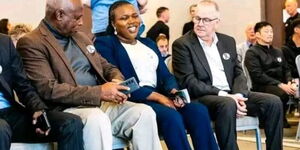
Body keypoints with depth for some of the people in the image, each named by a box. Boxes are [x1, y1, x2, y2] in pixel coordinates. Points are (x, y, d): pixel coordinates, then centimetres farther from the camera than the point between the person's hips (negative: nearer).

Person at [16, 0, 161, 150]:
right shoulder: (31, 43, -6)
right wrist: (99, 92, -21)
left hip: (101, 104, 7)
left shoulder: (80, 37, 20)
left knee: (145, 112, -15)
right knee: (97, 118, -37)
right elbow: (48, 90, -17)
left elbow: (106, 67, 26)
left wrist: (117, 80, 0)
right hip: (67, 110, -7)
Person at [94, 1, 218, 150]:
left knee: (199, 110, -20)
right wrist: (156, 96, -15)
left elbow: (165, 75, 16)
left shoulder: (149, 43, 24)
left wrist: (173, 91, -9)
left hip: (160, 96, 6)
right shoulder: (104, 43, 2)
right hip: (132, 101, -6)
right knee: (171, 115, -33)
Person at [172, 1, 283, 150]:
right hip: (201, 98, -6)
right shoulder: (182, 45, -3)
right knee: (228, 105, -38)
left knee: (273, 102, -13)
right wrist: (223, 95, -20)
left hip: (231, 95, 6)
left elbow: (238, 73, 12)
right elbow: (188, 82, -12)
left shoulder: (228, 41, 15)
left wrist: (239, 96, -10)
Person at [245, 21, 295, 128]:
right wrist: (280, 85, -18)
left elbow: (286, 70, 20)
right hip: (262, 87, -6)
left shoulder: (278, 52, 24)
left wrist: (289, 82, -4)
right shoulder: (252, 53, 0)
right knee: (282, 93, -36)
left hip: (281, 85, 6)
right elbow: (258, 75, -11)